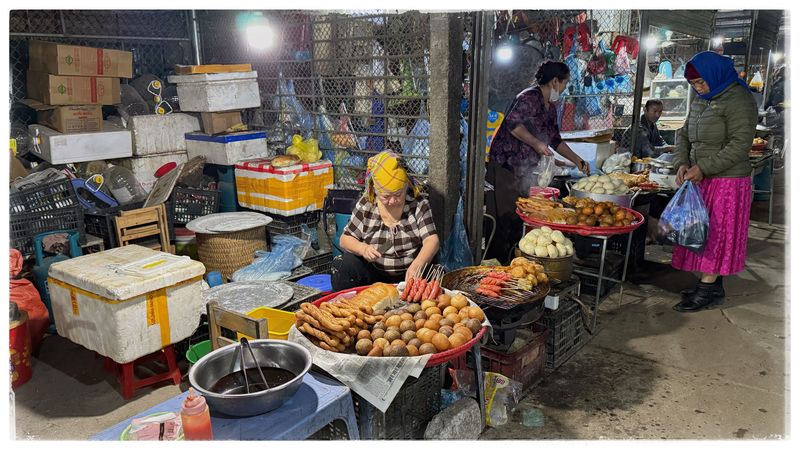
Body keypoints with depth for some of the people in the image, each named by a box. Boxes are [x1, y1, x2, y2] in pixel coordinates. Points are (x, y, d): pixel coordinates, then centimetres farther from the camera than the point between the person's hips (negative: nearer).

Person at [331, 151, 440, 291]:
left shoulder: (418, 204, -8)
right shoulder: (365, 205, -6)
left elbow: (432, 241, -16)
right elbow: (345, 239, 0)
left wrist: (416, 266, -37)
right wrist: (363, 249, -23)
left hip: (408, 275, 1)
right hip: (372, 272, 0)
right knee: (346, 264, -27)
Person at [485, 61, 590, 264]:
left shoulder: (550, 108, 18)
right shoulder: (530, 97, -12)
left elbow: (556, 140, 24)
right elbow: (513, 123, -24)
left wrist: (578, 161, 22)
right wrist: (536, 143, -22)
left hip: (524, 170, 9)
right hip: (504, 165, -9)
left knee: (517, 219, 10)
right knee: (503, 218, -8)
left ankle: (507, 262, 19)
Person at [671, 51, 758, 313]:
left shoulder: (737, 100, -11)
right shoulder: (700, 100, 14)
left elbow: (740, 144, -18)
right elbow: (684, 135, 16)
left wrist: (703, 168, -21)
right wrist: (682, 164, -1)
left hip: (726, 181, -8)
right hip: (701, 181, 8)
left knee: (716, 234, -5)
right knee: (702, 233, 9)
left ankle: (709, 291, 2)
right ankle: (712, 286, 17)